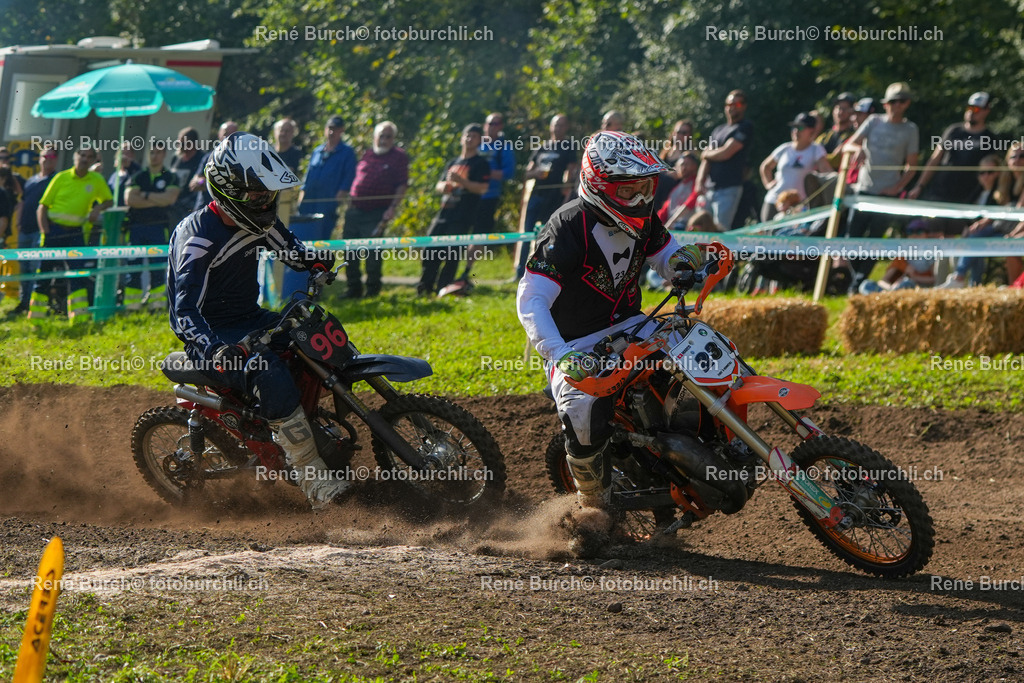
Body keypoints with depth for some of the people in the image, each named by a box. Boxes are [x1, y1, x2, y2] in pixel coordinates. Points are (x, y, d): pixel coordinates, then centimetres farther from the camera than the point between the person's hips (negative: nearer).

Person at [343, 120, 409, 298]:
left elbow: (402, 185, -5)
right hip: (355, 210, 5)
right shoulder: (367, 155, 14)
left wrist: (393, 208, -15)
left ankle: (373, 290, 6)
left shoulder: (399, 157, -1)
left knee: (372, 253, -6)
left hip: (376, 213, -5)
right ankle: (354, 289, 16)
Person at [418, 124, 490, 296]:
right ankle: (425, 287, 8)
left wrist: (460, 180, -21)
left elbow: (482, 188, -11)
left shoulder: (481, 163, 1)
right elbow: (439, 185, 25)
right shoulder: (453, 163, 21)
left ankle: (442, 288, -5)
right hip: (444, 214, 6)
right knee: (430, 250, 2)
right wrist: (443, 187, 0)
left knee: (452, 255, -9)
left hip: (462, 217, -6)